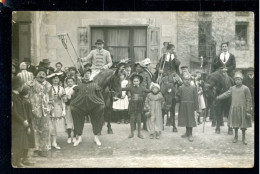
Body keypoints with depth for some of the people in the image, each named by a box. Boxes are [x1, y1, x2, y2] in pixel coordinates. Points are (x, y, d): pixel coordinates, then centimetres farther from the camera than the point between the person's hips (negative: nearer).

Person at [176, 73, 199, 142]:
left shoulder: (193, 88, 1)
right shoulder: (181, 88, 2)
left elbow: (195, 98, 2)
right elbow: (177, 97, 7)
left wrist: (196, 108, 0)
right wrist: (178, 98, -17)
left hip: (190, 106, -1)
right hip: (183, 106, 2)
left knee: (190, 119, -2)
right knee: (185, 119, 10)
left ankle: (190, 135, 4)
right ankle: (187, 132, 27)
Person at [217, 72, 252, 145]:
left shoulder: (245, 88, -7)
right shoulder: (232, 88, 5)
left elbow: (249, 100, -6)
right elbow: (226, 94, 0)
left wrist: (248, 111, -9)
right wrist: (218, 97, -14)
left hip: (242, 109, -3)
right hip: (234, 109, 3)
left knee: (243, 125, 5)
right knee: (235, 124, 11)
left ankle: (243, 138, 20)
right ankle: (236, 136, 27)